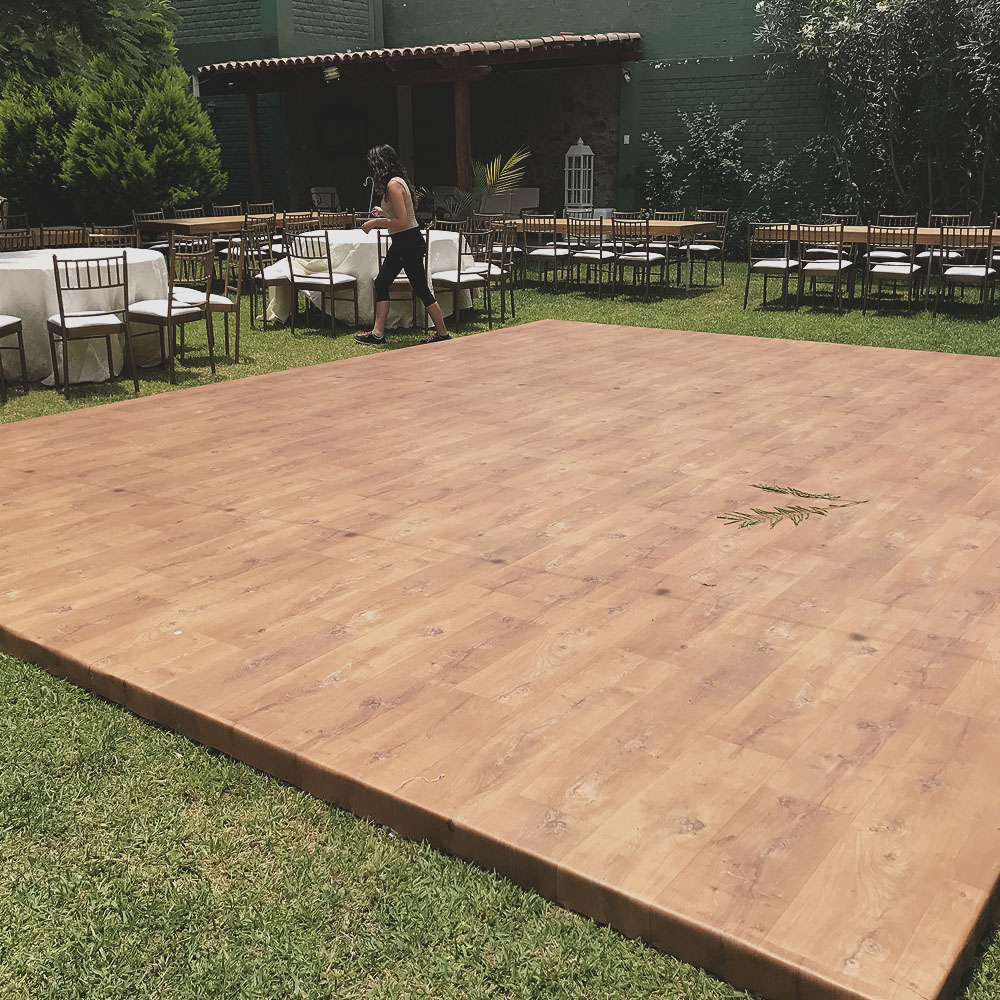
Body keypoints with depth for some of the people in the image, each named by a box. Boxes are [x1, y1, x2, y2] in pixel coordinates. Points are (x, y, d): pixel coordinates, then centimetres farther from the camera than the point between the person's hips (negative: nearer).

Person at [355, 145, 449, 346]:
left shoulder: (393, 185, -19)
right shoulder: (396, 181, 11)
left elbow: (402, 222, -24)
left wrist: (376, 222, -15)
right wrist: (383, 214, 18)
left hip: (409, 243, -10)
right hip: (400, 243, 10)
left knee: (421, 289, -2)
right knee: (381, 283, 10)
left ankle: (442, 334, 9)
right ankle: (378, 334, 12)